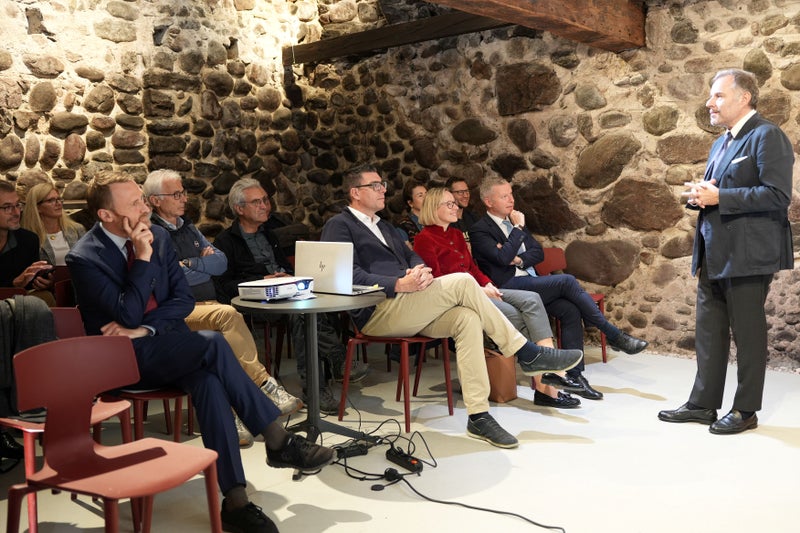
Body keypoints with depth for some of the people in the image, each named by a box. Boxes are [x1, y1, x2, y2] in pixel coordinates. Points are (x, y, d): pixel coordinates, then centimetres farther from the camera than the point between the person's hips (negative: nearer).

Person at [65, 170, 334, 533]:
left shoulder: (158, 235, 6)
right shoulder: (84, 258, -10)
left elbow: (183, 299, 6)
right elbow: (128, 317, -18)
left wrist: (145, 328, -10)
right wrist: (142, 258, -20)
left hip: (167, 341, 5)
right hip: (127, 357, -5)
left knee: (208, 380, -29)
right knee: (213, 343, -30)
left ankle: (235, 500, -27)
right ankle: (278, 441, -24)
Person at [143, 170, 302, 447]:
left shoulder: (188, 228, 24)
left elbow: (221, 262, 14)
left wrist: (189, 264, -1)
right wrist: (204, 266, 4)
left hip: (208, 305, 6)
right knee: (228, 314, -33)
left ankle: (233, 412, -27)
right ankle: (266, 385, -30)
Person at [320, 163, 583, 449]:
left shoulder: (384, 226, 29)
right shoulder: (339, 226, 2)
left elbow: (411, 256, 21)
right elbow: (350, 275, -13)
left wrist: (420, 270, -5)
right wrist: (400, 284, -22)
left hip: (408, 311, 8)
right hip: (378, 313, -8)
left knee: (467, 318, -21)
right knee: (462, 282, -21)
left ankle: (479, 417, -20)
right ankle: (527, 354, -11)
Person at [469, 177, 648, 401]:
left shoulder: (513, 220, 21)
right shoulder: (479, 230, -3)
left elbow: (538, 252, 16)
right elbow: (503, 258, -18)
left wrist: (520, 260, -6)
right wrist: (518, 228, -8)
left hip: (529, 281, 8)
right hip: (508, 287, -7)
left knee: (571, 310, -19)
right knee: (567, 281, -24)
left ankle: (574, 374, -16)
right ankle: (614, 336, -15)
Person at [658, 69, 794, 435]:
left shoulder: (767, 136, -10)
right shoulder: (722, 142, 19)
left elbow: (777, 196, -20)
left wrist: (719, 197, -20)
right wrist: (700, 195, 2)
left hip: (747, 254, -9)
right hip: (714, 254, 9)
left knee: (748, 333, 2)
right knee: (709, 332, 12)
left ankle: (746, 410, 14)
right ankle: (702, 403, 21)